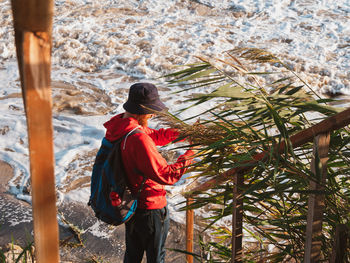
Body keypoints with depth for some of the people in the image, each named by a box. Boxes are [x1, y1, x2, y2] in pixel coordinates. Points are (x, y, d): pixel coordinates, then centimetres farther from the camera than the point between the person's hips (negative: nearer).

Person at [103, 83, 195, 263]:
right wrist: (189, 156, -20)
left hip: (129, 202, 9)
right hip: (150, 207, -9)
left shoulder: (118, 126, -4)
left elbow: (155, 135, 9)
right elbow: (166, 175, -31)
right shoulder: (138, 139, -33)